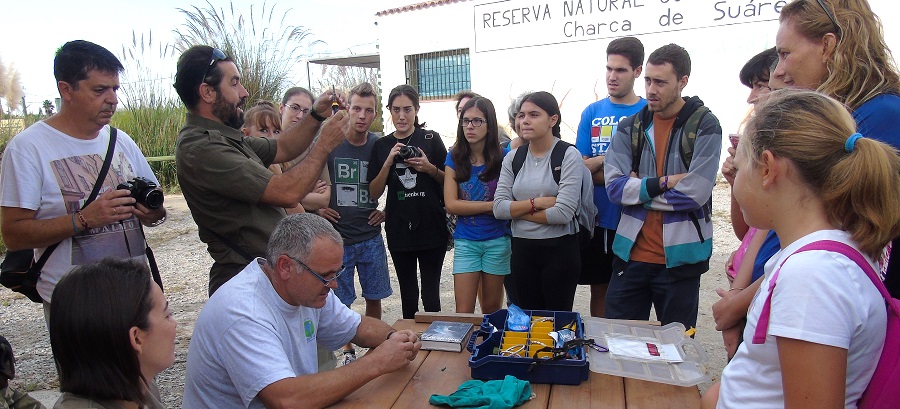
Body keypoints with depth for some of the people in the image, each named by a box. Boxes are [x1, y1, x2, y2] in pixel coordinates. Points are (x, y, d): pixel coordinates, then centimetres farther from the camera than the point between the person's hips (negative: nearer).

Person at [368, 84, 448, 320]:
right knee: (407, 295, 14)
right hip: (398, 230, 2)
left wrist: (430, 168, -14)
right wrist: (389, 162, -11)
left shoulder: (431, 139, 0)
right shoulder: (381, 146, 6)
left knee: (431, 294, 2)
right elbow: (374, 193, 2)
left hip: (432, 228, -2)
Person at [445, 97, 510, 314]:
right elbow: (451, 204, -8)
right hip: (465, 241, 1)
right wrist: (492, 205, -13)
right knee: (463, 312, -1)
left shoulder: (503, 157, -3)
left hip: (497, 240, 0)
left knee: (492, 308, 13)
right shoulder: (455, 158, 1)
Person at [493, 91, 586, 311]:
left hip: (560, 249, -4)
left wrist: (518, 210, -9)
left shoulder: (569, 155, -8)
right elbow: (499, 208, -3)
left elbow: (563, 213, -18)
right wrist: (536, 203, -14)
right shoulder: (512, 158, 6)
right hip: (522, 249, 4)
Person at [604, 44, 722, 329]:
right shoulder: (630, 127, 6)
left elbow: (695, 193, -17)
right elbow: (614, 186, -6)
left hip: (680, 256, -3)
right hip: (631, 253, 3)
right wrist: (663, 183, -16)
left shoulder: (705, 126, -4)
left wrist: (638, 189, -9)